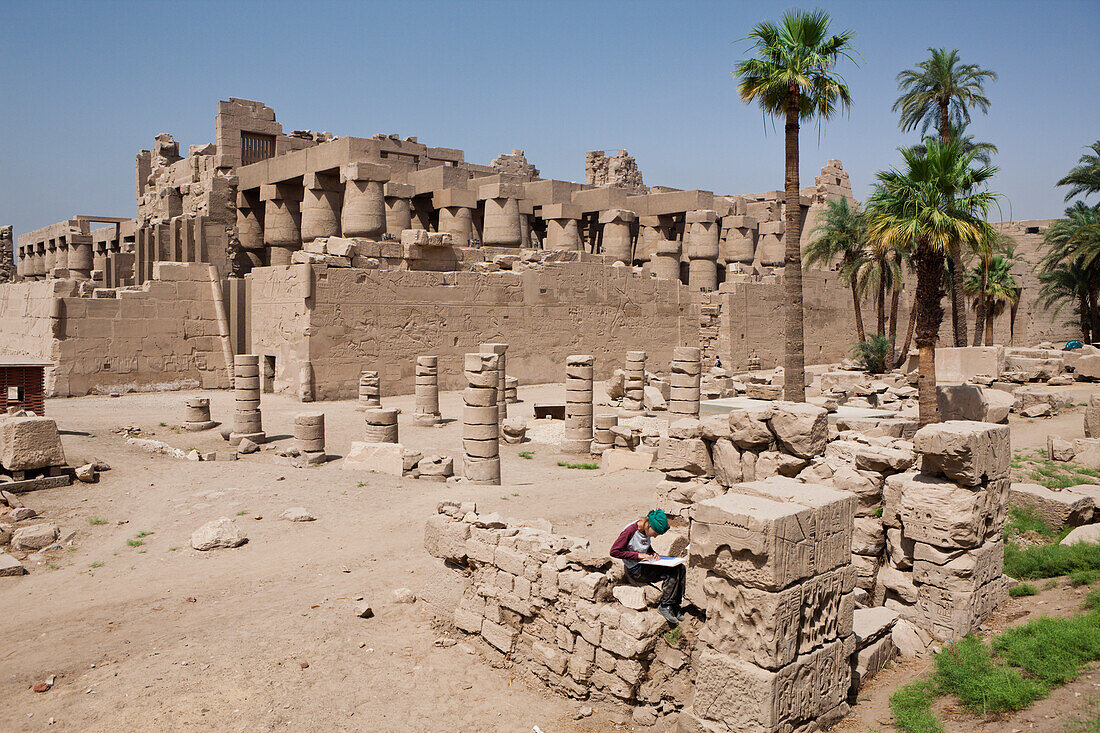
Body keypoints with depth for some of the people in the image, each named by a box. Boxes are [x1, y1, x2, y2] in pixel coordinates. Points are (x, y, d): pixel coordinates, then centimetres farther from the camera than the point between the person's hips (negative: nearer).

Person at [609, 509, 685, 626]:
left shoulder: (646, 531, 4)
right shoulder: (630, 531, -20)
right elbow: (614, 551, -21)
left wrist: (653, 553, 1)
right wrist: (638, 555, -22)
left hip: (646, 565, 8)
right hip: (635, 571, -8)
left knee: (680, 568, -8)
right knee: (672, 572, -22)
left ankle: (675, 606, -2)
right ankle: (665, 606, -9)